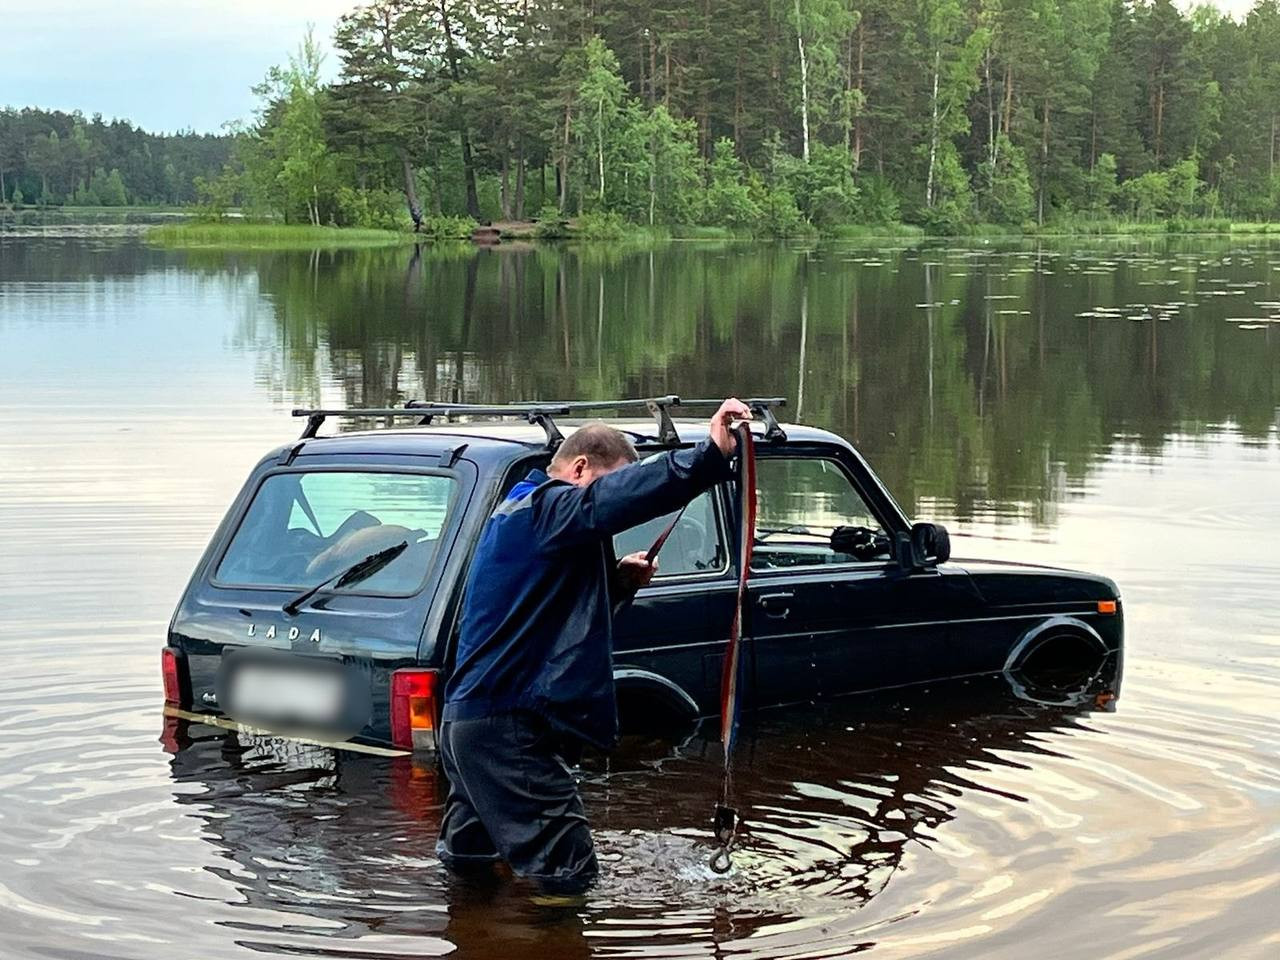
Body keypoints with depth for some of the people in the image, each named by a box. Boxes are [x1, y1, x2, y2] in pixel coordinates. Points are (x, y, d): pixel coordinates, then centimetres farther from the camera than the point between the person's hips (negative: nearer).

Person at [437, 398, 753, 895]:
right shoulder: (545, 507, -13)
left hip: (467, 717, 11)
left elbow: (563, 610, 31)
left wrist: (617, 582, 12)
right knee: (564, 877, -9)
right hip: (508, 727, -11)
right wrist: (710, 455, -45)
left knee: (471, 864, 22)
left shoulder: (518, 510, 21)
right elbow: (612, 499, -36)